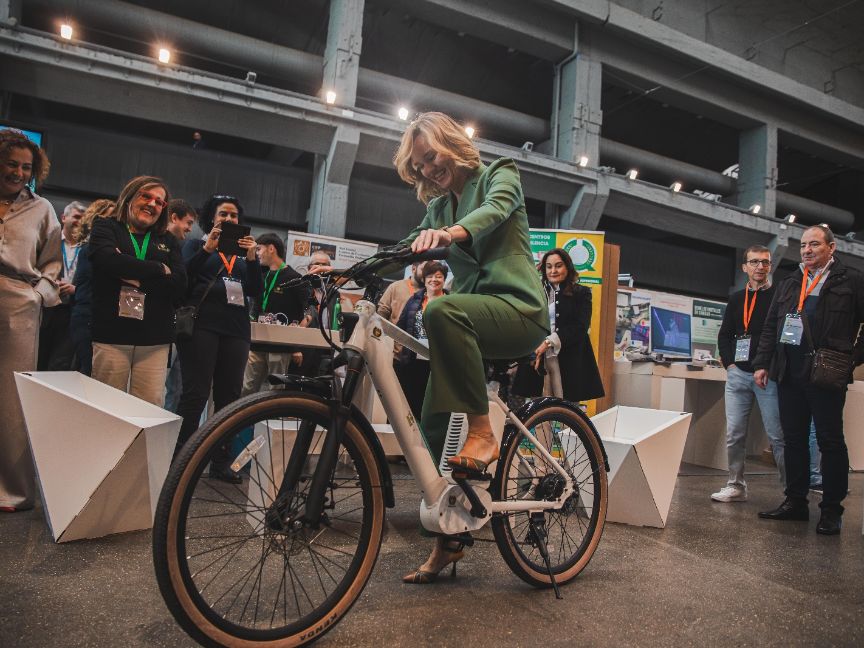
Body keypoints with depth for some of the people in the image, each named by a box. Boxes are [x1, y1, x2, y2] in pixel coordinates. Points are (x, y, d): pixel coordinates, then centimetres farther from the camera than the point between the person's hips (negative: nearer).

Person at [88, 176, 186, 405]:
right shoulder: (106, 228, 13)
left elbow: (179, 286, 2)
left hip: (155, 341, 2)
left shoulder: (168, 242, 18)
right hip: (111, 335, -2)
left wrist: (132, 274, -9)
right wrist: (159, 269, -5)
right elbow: (106, 259, -11)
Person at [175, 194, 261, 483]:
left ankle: (221, 462, 9)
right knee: (195, 394, -10)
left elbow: (256, 291, 9)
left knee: (229, 396, 2)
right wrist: (207, 249, -13)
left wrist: (252, 258, -5)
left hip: (236, 329, 4)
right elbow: (183, 278, -4)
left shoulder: (242, 252, 21)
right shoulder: (197, 245, 13)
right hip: (202, 325, -3)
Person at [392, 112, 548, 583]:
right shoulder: (438, 206, 20)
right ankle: (450, 536, 11)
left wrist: (450, 234, -42)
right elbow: (408, 249, 10)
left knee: (443, 310, -36)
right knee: (434, 423, -3)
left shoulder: (499, 174, 3)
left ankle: (482, 432, -24)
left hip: (518, 311, -6)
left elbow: (495, 208, -20)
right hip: (472, 315, 7)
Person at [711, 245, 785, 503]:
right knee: (734, 434, 6)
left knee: (778, 435, -3)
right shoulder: (737, 299, 15)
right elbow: (724, 335, 17)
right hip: (738, 375, 4)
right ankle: (736, 486, 16)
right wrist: (729, 363, 4)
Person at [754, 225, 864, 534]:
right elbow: (770, 328, 17)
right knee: (793, 438, 10)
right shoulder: (789, 284, 18)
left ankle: (831, 510, 12)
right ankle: (795, 501, 20)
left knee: (830, 440, 2)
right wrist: (762, 364, 10)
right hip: (789, 371, 5)